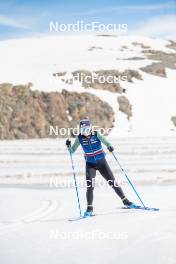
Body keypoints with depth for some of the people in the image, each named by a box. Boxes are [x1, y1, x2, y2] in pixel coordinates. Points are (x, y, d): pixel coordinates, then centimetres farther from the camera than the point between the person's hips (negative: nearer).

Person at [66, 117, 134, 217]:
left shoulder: (96, 134, -13)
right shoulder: (79, 138, -7)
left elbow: (105, 141, -25)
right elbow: (72, 151, -2)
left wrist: (110, 146, -47)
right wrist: (69, 146, -23)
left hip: (101, 162, -1)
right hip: (90, 164, 1)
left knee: (112, 181, 1)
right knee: (90, 186, -12)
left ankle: (125, 200, 14)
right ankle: (89, 209, -6)